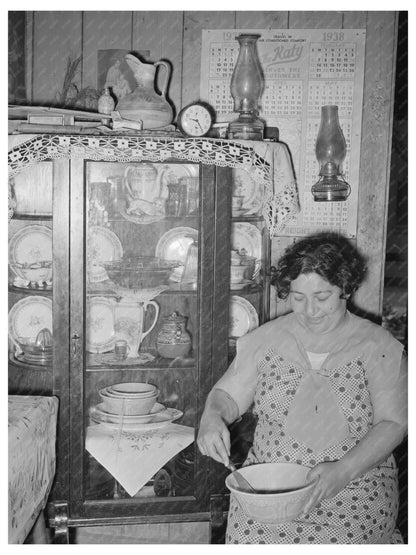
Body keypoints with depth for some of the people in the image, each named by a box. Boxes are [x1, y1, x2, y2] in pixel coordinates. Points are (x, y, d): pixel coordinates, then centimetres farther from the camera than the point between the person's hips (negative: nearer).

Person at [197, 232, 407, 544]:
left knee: (334, 541, -29)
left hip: (356, 486, -1)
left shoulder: (379, 346, 0)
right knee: (251, 538, -26)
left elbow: (393, 423, -5)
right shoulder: (266, 339, 7)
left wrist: (343, 471, -19)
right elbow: (229, 394, 9)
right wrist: (213, 416, -15)